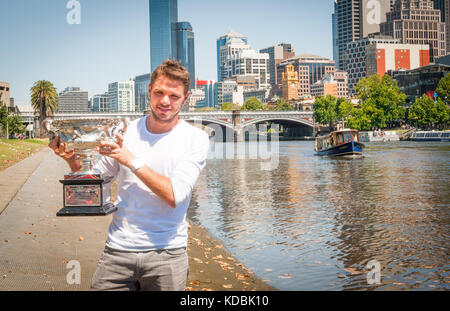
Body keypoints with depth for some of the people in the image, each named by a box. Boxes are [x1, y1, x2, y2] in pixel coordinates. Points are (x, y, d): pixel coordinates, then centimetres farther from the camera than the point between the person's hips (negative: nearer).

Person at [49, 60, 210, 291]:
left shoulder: (196, 138, -5)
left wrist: (132, 161, -16)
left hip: (166, 254, -2)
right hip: (118, 248, 2)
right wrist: (73, 161, -6)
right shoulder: (125, 132, 5)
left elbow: (175, 195, -16)